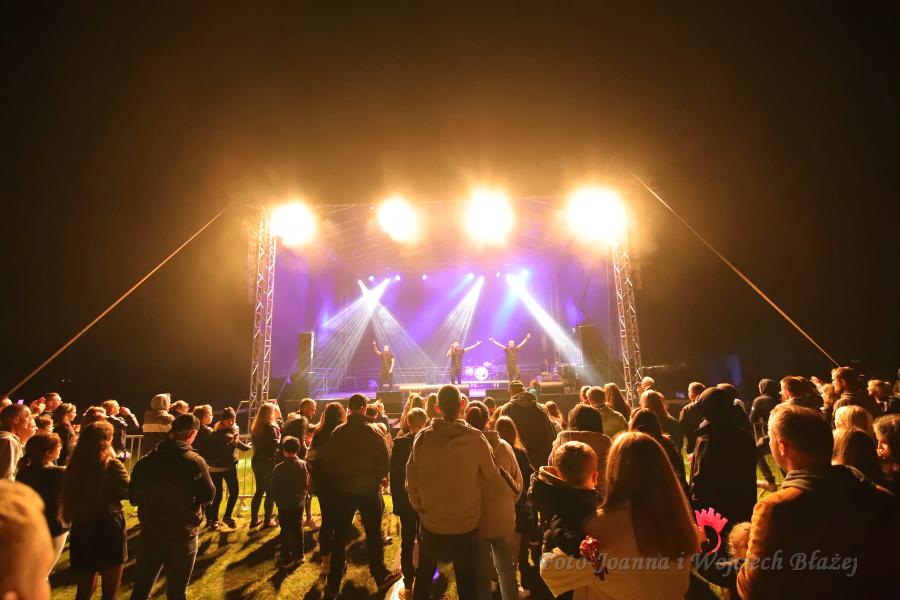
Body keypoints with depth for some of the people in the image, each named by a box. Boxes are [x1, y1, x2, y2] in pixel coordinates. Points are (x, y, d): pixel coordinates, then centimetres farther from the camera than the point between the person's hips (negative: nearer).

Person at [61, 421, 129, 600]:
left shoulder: (74, 466, -2)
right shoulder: (111, 465, -17)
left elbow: (67, 499, 7)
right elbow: (128, 491, -6)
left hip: (80, 532, 5)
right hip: (108, 531, -5)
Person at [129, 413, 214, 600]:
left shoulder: (146, 460, -5)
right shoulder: (194, 461, -19)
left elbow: (133, 496, 7)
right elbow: (208, 496, -9)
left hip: (150, 533, 4)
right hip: (182, 535, -4)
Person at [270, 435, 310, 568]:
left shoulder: (279, 468, -18)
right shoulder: (303, 465, -8)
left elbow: (273, 488, -10)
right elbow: (307, 485, -1)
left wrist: (277, 499, 9)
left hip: (284, 505, -3)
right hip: (299, 503, 3)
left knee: (286, 531, 8)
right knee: (298, 528, 16)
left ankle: (286, 559, 14)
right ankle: (299, 555, 25)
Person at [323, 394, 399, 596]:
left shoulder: (337, 432, -5)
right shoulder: (372, 431, -13)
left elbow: (328, 461, -1)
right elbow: (385, 460, -14)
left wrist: (339, 479, 12)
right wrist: (376, 478, 3)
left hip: (343, 490, 2)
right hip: (369, 489, -2)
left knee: (340, 537, 14)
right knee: (374, 534, 13)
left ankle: (333, 584, 21)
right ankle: (381, 577, 25)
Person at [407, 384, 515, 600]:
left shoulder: (423, 437, -15)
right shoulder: (475, 439, -18)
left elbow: (411, 478, -7)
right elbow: (495, 477, -11)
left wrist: (419, 507, 9)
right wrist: (513, 488, 10)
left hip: (431, 523, 1)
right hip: (466, 525, -1)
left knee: (423, 576, 25)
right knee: (467, 582, 20)